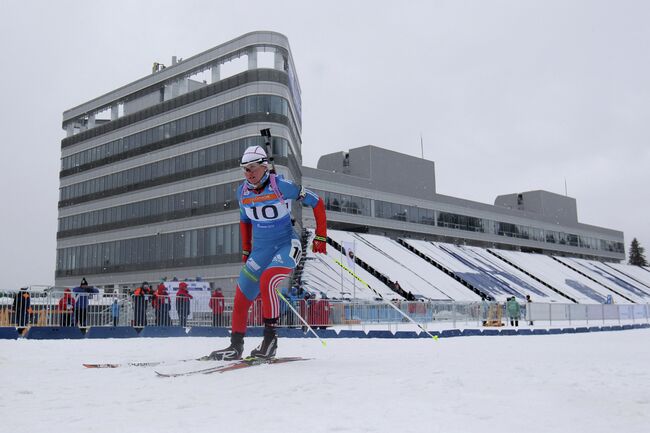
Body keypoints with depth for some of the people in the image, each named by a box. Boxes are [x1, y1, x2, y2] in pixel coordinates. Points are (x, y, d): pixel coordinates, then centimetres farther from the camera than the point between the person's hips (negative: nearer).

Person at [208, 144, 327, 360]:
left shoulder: (281, 186, -16)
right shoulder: (242, 192, 0)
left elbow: (316, 202, -7)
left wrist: (321, 237, -6)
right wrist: (246, 251, 17)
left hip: (287, 246, -6)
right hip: (260, 250, 6)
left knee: (267, 280, -31)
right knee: (242, 296, 0)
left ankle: (270, 337, -19)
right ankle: (236, 346, 16)